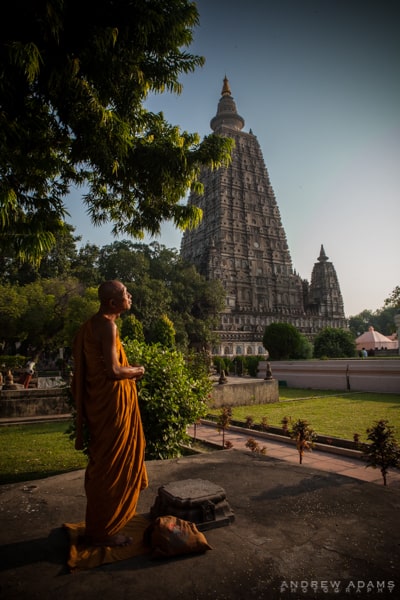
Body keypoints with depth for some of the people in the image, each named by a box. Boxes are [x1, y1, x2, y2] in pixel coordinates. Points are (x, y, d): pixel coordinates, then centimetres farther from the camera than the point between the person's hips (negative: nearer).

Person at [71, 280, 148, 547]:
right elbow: (113, 371, -25)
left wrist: (129, 369, 11)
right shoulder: (107, 326, -19)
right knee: (111, 466, 4)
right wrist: (136, 371, -8)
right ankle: (103, 531, 21)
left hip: (102, 402, 10)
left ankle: (102, 524, 38)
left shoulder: (95, 324, 12)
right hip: (112, 404, -10)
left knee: (104, 465, 21)